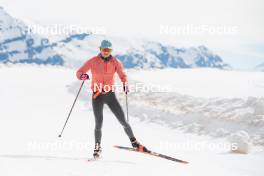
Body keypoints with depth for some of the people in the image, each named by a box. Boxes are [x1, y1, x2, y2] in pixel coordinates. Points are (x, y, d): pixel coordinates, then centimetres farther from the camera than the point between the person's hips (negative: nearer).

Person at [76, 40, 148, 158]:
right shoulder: (93, 61, -5)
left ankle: (134, 142, 15)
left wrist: (125, 84, -20)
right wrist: (82, 76, -28)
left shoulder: (115, 62, -1)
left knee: (123, 121, -2)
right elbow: (79, 72, -4)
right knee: (99, 123, -11)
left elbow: (123, 75, 1)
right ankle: (97, 147, 8)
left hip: (110, 94, 1)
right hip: (97, 95, -1)